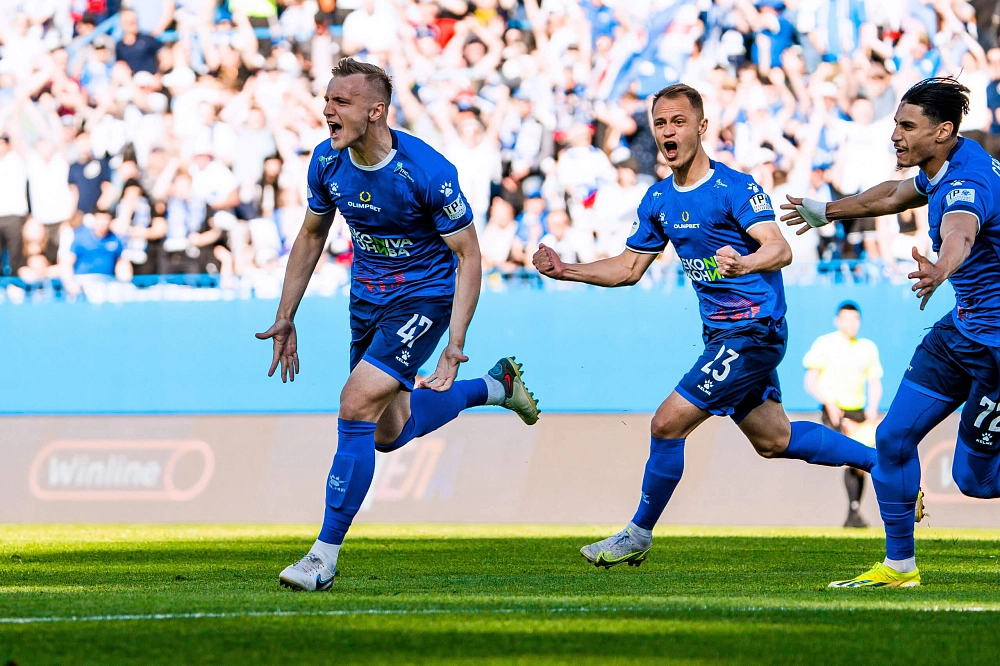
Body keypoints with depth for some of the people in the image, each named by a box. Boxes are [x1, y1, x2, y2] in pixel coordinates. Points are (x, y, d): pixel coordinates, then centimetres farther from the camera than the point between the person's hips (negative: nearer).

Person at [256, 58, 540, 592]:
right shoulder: (327, 162, -9)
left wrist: (454, 345, -25)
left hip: (424, 297, -7)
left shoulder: (428, 172, -26)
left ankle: (325, 556, -15)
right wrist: (285, 318, 6)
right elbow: (311, 236, 9)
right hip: (366, 299, 7)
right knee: (389, 433, 15)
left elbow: (468, 255, -18)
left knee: (356, 406, -22)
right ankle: (495, 388, 41)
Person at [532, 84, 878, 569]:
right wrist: (566, 271, 3)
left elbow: (780, 250, -27)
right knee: (772, 439, 18)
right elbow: (629, 267, 16)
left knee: (668, 424, -11)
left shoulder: (734, 188, -17)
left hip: (752, 331, -9)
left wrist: (744, 264, -48)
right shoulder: (658, 200, 7)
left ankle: (638, 534, 6)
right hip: (722, 332, 9)